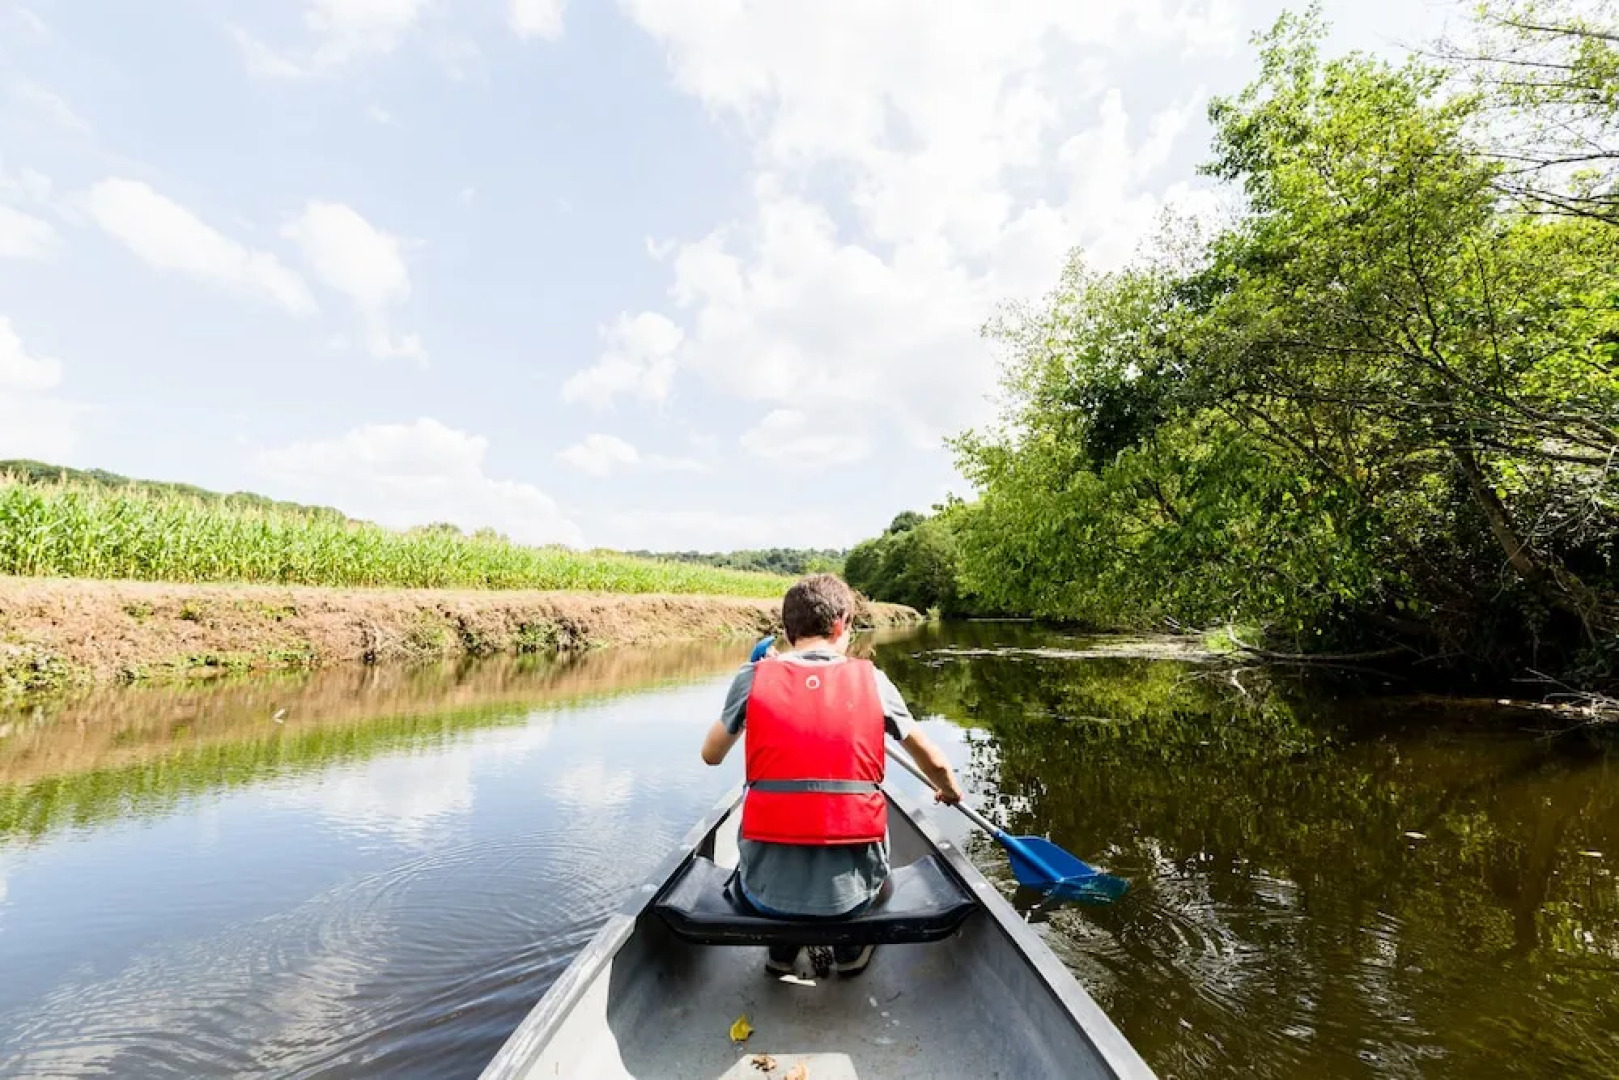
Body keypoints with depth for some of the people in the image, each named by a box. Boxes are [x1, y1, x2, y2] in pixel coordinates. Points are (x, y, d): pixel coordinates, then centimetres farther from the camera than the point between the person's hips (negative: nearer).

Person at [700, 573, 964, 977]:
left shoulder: (755, 677, -5)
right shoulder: (871, 679, -2)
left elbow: (711, 755, 11)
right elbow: (934, 762, 10)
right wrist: (951, 791, 34)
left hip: (768, 891, 0)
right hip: (850, 890, 0)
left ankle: (781, 950, 29)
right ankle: (850, 949, 31)